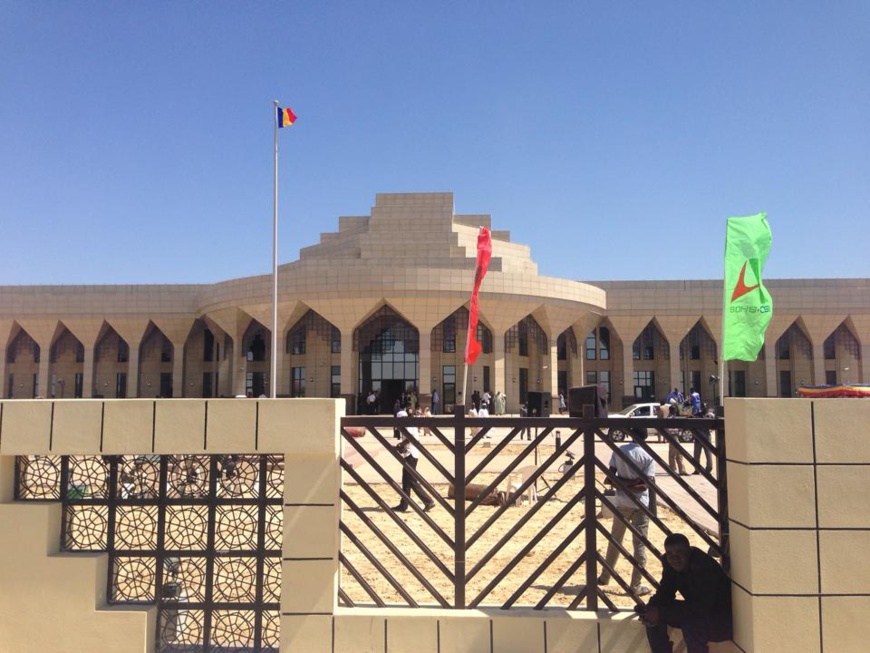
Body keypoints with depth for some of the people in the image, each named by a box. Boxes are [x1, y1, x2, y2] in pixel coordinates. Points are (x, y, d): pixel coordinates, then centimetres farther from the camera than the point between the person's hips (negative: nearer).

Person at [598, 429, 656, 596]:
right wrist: (635, 484, -4)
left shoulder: (619, 451, -3)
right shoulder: (648, 456, -10)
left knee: (614, 540, 17)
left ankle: (604, 577, 28)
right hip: (640, 505, -3)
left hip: (621, 502, 3)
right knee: (640, 545, 4)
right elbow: (648, 482, -15)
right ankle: (636, 586, 7)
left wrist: (624, 484, -2)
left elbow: (610, 477, -5)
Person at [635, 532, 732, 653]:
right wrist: (650, 609, -25)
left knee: (691, 626, -35)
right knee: (653, 617, -8)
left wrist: (660, 613, -36)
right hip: (698, 609, 7)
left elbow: (701, 608, -35)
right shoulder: (669, 562, -10)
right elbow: (665, 592, -3)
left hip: (724, 619, -7)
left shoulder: (705, 567, -32)